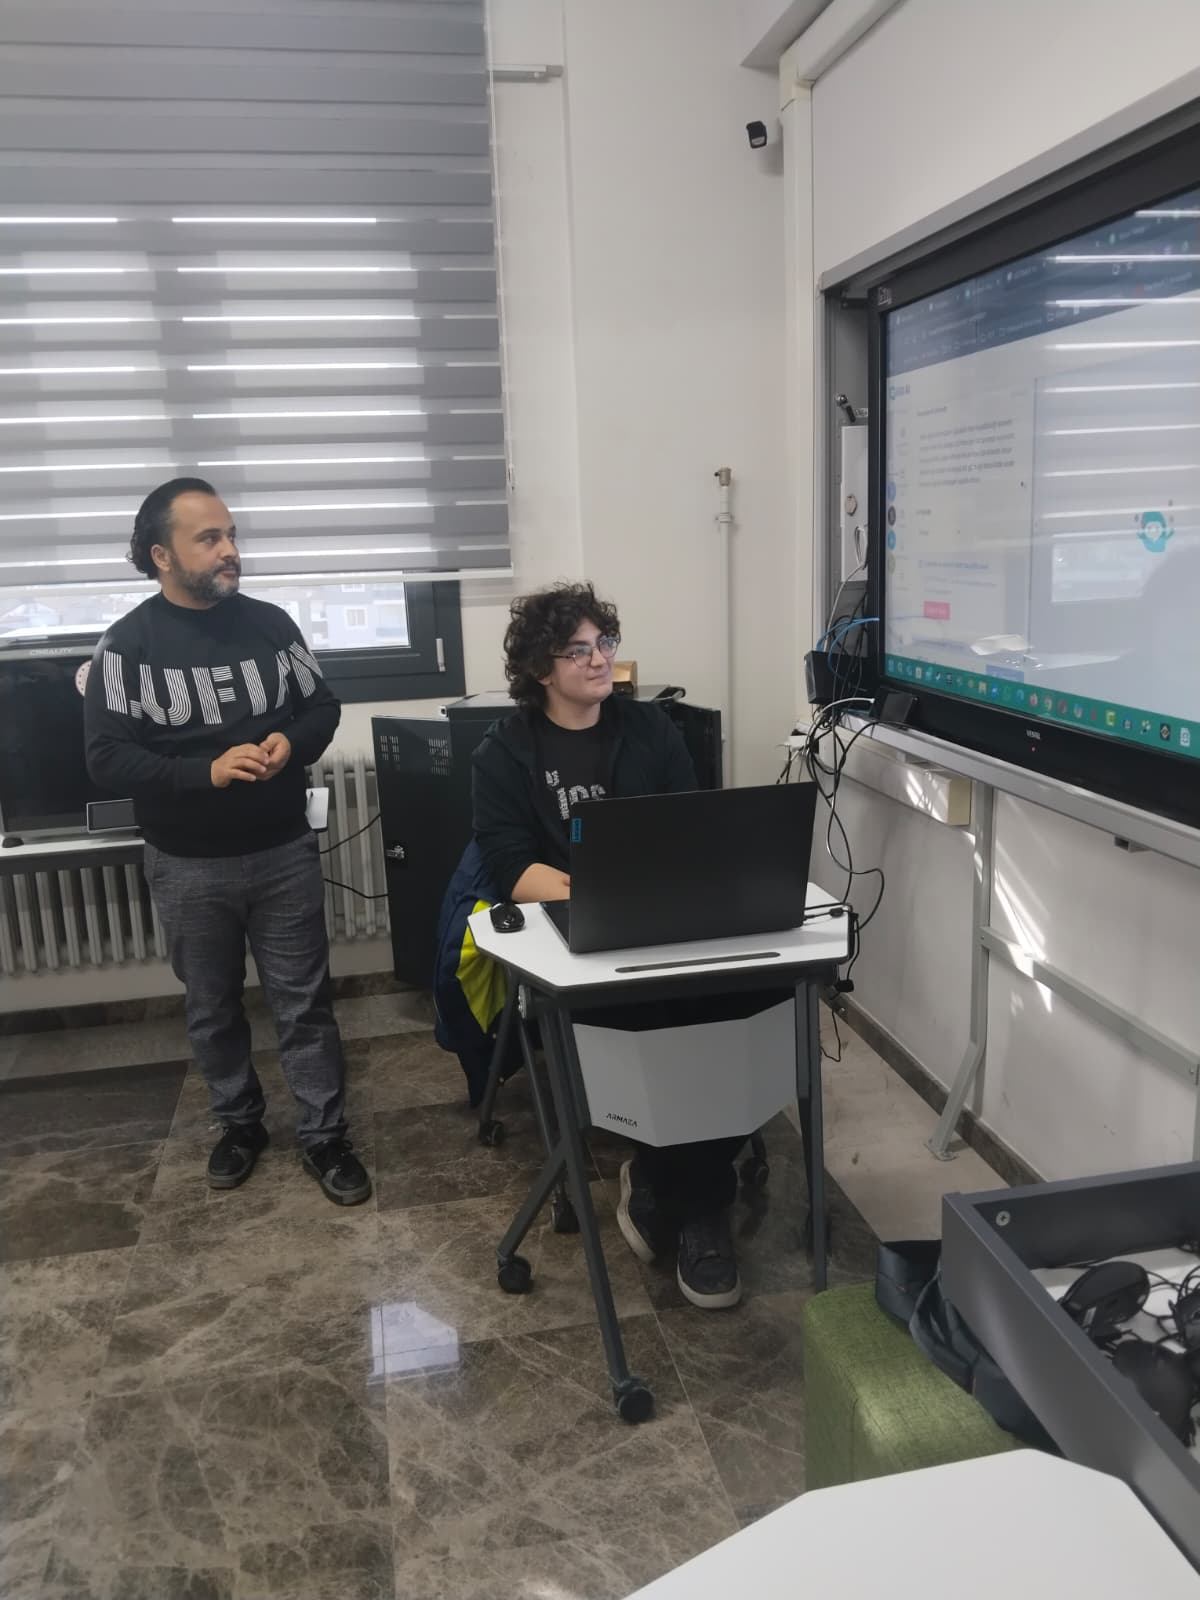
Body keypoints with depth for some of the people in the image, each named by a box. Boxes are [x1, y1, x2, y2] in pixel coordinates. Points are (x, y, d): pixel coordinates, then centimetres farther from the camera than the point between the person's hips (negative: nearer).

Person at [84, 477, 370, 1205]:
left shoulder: (270, 622, -2)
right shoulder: (128, 645, -10)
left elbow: (324, 706, 7)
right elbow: (107, 758, -13)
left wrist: (291, 743, -15)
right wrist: (207, 770, -25)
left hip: (285, 852, 1)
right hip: (189, 867, -1)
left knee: (305, 1001, 7)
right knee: (213, 1009, 16)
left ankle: (325, 1136, 21)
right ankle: (240, 1124, 36)